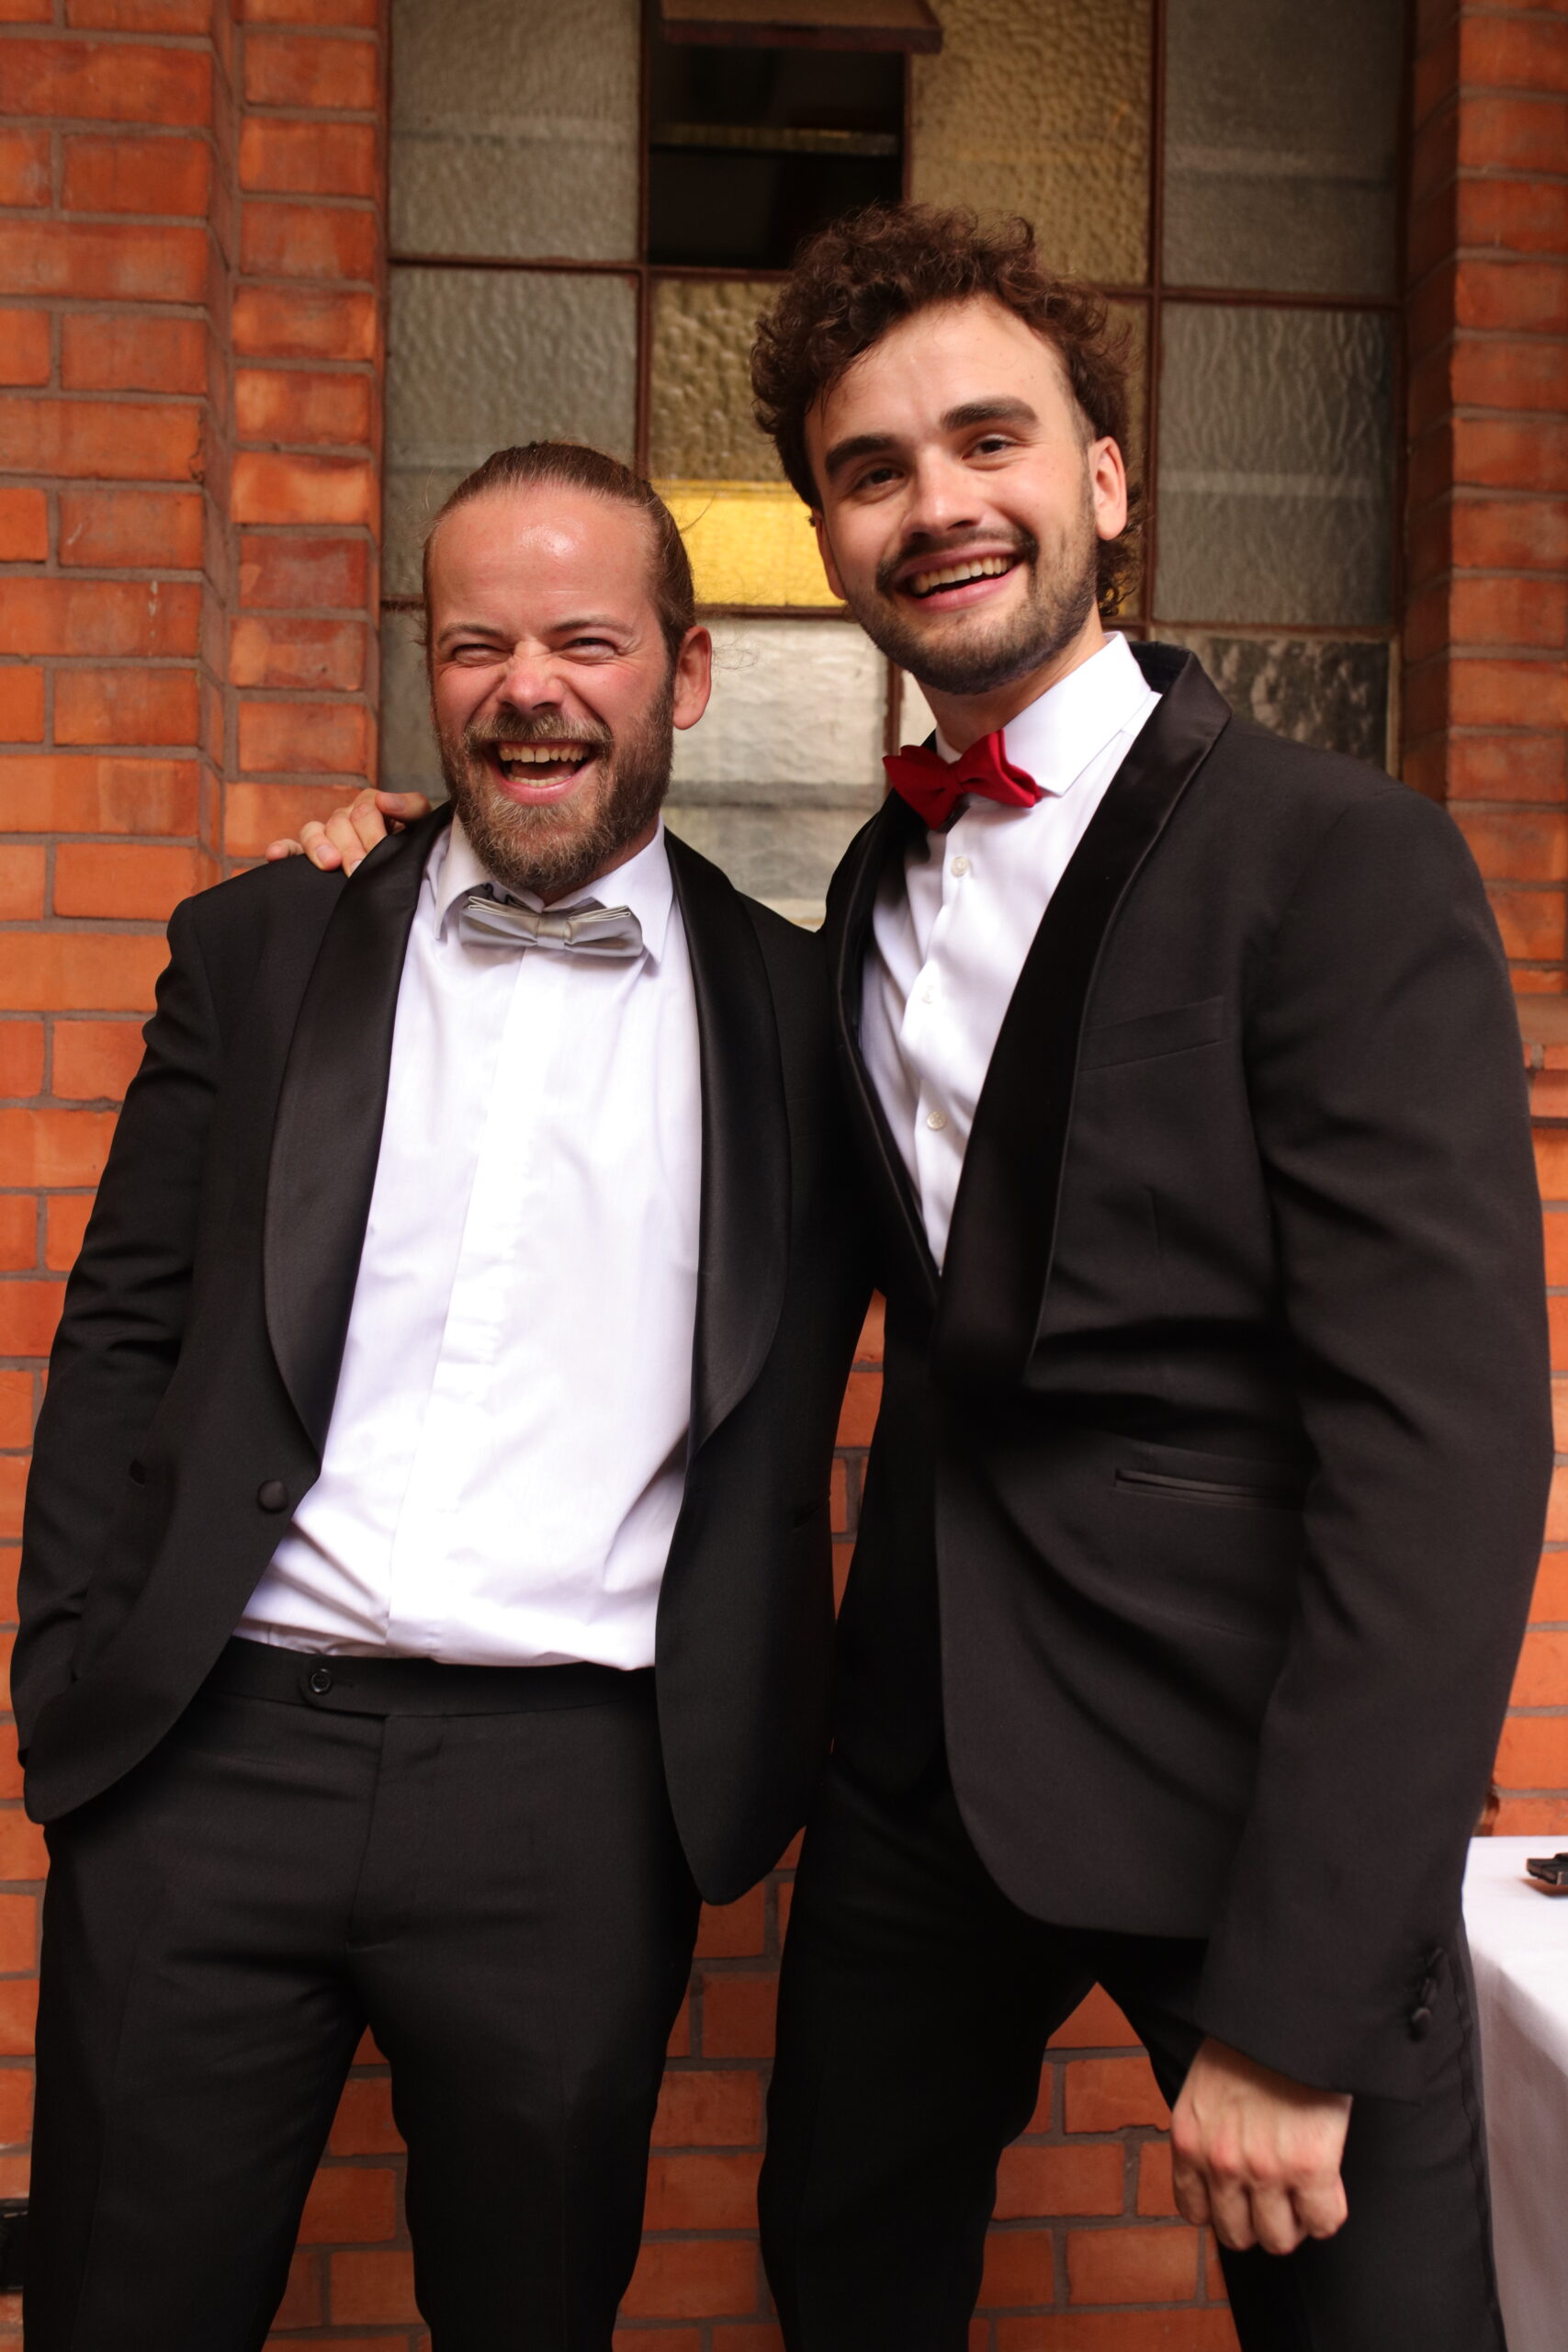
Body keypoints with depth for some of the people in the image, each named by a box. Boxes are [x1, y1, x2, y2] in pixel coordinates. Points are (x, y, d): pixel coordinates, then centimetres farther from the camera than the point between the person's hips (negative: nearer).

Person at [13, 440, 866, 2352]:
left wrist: (755, 1754, 1)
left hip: (576, 1793, 0)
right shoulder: (260, 947, 7)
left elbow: (789, 1412, 9)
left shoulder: (790, 1009, 5)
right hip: (212, 1754, 1)